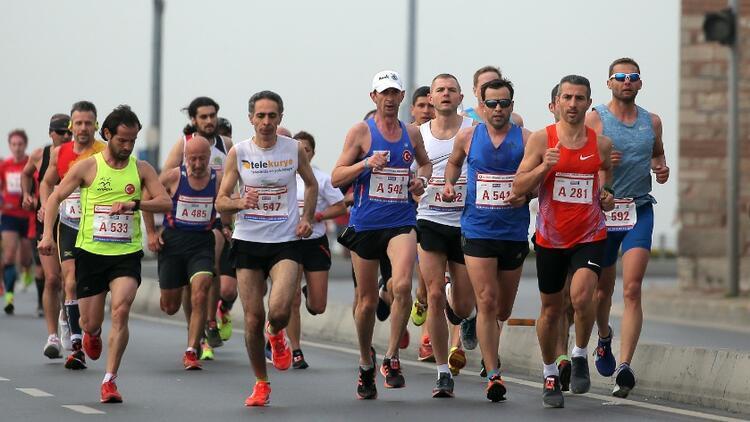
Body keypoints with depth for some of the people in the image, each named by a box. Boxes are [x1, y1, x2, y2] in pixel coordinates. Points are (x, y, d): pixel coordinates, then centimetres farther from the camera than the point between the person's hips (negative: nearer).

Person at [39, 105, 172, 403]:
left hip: (127, 254, 0)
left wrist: (134, 204, -19)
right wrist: (47, 233, -10)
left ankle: (109, 381, -13)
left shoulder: (141, 169, 4)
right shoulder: (88, 167, 0)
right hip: (91, 252, 0)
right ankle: (92, 334, 45)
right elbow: (54, 198, 3)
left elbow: (165, 203, -3)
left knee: (120, 311, -21)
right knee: (90, 323, 4)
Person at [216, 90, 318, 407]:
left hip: (285, 242, -1)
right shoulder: (238, 153, -2)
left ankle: (277, 336, 18)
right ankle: (261, 384, 19)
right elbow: (221, 202, 0)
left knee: (279, 311, -21)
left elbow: (311, 184, 19)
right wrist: (240, 203, -22)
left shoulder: (295, 149, 1)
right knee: (253, 318, 0)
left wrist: (307, 218, 5)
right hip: (248, 242, 1)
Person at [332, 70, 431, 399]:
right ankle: (366, 366, 25)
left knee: (402, 285, -22)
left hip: (401, 223, 1)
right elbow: (336, 177, -2)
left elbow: (425, 162, 29)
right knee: (367, 300, 6)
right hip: (365, 224, -1)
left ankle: (391, 357, -10)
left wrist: (422, 179, 7)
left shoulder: (411, 133, 9)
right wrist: (366, 163, -18)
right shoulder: (361, 132, 0)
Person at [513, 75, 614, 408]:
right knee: (551, 308, 10)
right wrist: (543, 167, -21)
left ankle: (580, 356, 2)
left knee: (581, 296, -23)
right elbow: (518, 188, -5)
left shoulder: (602, 144, 1)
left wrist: (607, 199, -2)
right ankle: (550, 374, 28)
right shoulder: (541, 139, -4)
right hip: (550, 238, 0)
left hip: (590, 236, 0)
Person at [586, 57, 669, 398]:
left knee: (632, 291, -13)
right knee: (602, 290, 11)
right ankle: (604, 338, 44)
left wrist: (661, 169, 2)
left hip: (639, 211, 1)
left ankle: (624, 367, -18)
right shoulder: (594, 119, -2)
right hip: (601, 212, -1)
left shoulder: (652, 121, 9)